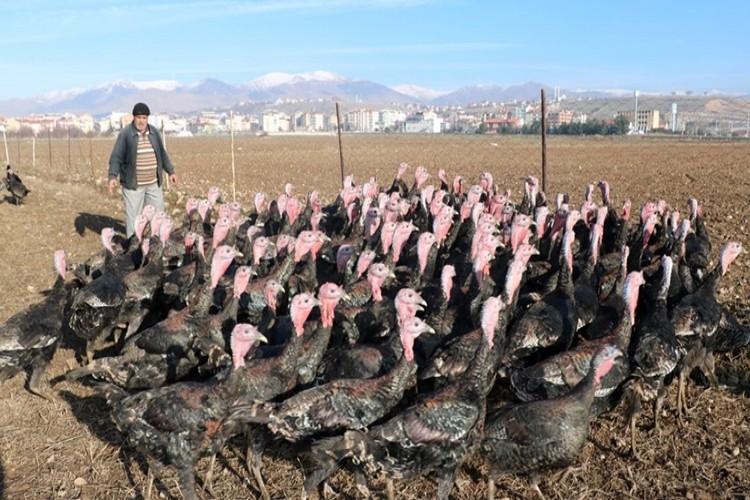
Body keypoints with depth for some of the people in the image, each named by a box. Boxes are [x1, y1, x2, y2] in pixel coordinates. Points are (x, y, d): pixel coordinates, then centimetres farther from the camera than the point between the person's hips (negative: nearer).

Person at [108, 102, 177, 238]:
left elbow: (162, 154, 17)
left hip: (154, 183, 5)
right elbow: (116, 158, -9)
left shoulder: (154, 132, 6)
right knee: (133, 216, 1)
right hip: (133, 184, -5)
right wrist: (112, 177, -20)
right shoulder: (126, 134, -9)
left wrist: (170, 171, 17)